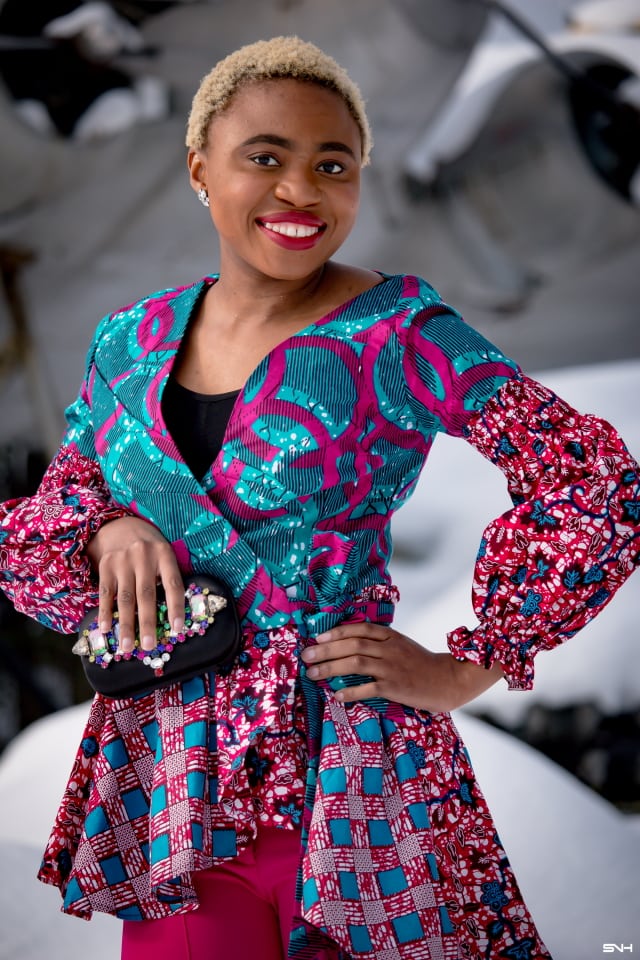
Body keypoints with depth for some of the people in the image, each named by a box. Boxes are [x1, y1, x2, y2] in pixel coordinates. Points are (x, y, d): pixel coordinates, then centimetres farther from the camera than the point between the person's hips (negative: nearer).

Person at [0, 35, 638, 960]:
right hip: (170, 778, 4)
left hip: (344, 778, -4)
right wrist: (108, 528, -10)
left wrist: (468, 668, -10)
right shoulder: (132, 340, 5)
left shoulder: (401, 334, -10)